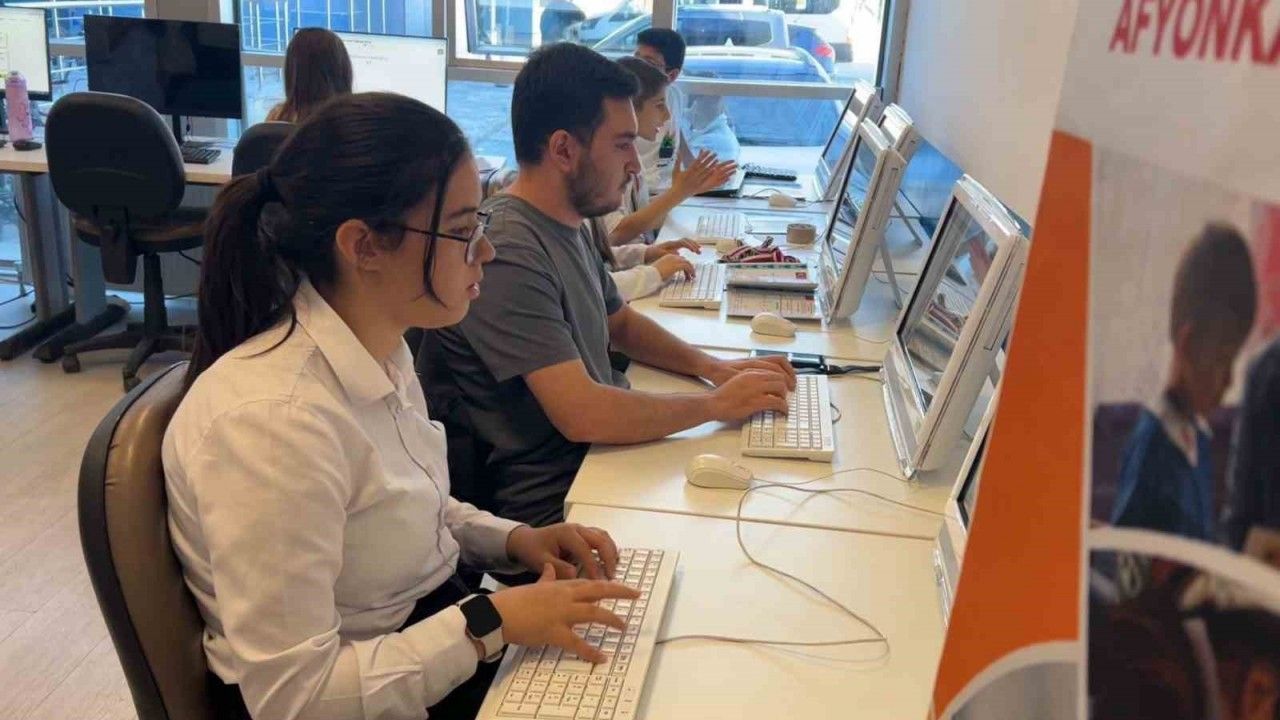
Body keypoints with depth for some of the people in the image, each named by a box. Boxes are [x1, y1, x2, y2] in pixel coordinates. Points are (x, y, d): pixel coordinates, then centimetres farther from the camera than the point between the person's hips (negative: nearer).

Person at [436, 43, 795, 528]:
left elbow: (621, 323, 22)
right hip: (555, 508, -8)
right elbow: (582, 414, -28)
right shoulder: (507, 254, -23)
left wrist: (712, 367, 5)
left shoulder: (570, 226, 6)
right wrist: (718, 404, -15)